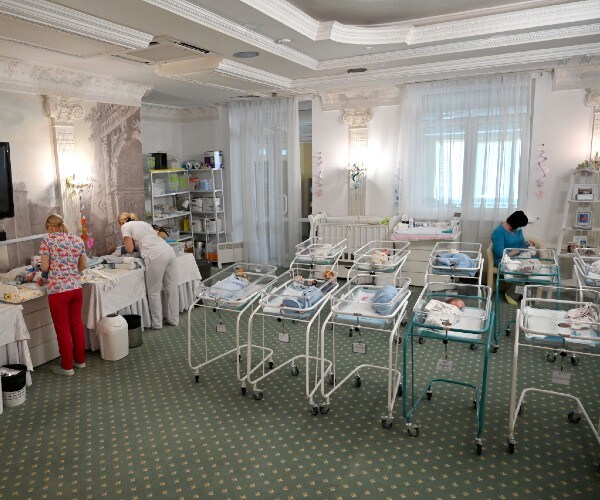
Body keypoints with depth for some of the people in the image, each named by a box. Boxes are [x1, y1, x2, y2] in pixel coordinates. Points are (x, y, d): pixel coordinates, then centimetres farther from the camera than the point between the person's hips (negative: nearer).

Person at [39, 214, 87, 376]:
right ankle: (80, 360, 28)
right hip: (76, 287, 5)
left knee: (62, 328, 5)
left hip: (57, 289, -5)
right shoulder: (78, 240, 7)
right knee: (77, 323, 16)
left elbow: (44, 267, -5)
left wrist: (52, 269, 15)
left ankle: (67, 366, 16)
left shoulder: (48, 239, -5)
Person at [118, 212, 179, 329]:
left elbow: (129, 249, 6)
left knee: (154, 292, 5)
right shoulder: (144, 223, 32)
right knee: (172, 289, 13)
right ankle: (173, 319, 23)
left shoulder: (125, 227, 13)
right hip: (169, 250, 7)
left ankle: (157, 324, 13)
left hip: (156, 256, -7)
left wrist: (127, 242, 27)